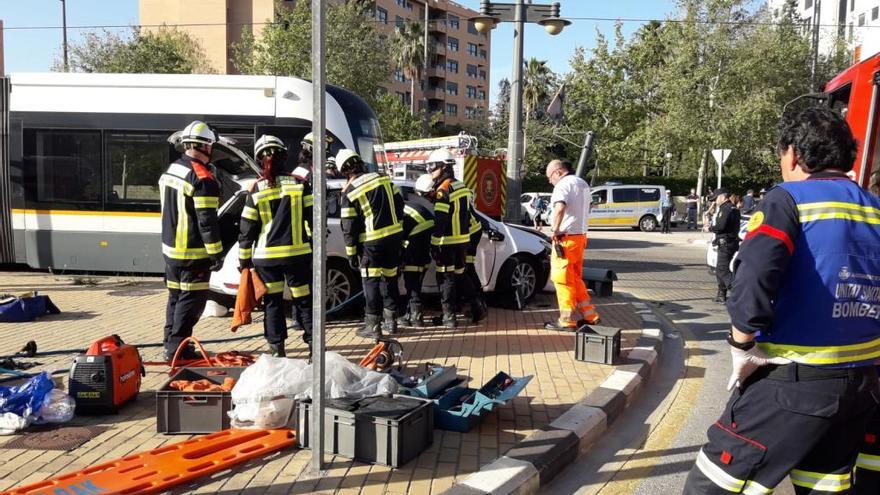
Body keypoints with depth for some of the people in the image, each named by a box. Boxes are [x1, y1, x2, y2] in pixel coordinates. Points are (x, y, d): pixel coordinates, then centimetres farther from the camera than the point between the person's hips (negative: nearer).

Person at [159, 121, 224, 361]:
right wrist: (217, 253, -15)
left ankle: (170, 342, 27)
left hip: (170, 248, 9)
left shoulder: (170, 170, 11)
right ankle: (177, 347, 2)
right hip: (193, 253, -9)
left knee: (175, 296, 18)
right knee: (191, 299, -1)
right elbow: (207, 221, -20)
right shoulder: (202, 178, -18)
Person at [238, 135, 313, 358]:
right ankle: (314, 343, 11)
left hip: (266, 257, 0)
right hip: (297, 255, 0)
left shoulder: (256, 190, -3)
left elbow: (246, 229, 0)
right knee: (304, 301, 10)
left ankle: (277, 347, 12)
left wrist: (244, 260, 8)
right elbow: (313, 219, -1)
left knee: (273, 302, 10)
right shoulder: (299, 184, -2)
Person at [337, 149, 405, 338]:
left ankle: (373, 325, 5)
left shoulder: (349, 192, -8)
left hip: (371, 242, -5)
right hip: (394, 237, 5)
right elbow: (399, 205, 10)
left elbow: (349, 227, -7)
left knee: (371, 282, 3)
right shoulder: (384, 179, 4)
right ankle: (391, 321, 24)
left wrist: (351, 253, 1)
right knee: (390, 278, 15)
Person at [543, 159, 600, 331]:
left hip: (566, 238, -9)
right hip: (580, 236, 9)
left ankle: (567, 320, 1)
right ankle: (589, 315, 18)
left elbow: (560, 207, -31)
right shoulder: (583, 184, 18)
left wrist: (555, 229, -23)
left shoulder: (563, 185, -13)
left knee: (562, 279, -2)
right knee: (575, 279, 17)